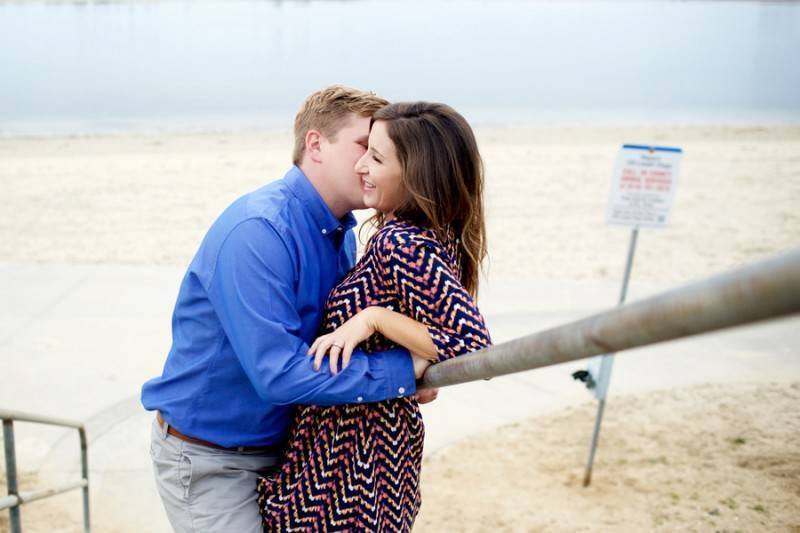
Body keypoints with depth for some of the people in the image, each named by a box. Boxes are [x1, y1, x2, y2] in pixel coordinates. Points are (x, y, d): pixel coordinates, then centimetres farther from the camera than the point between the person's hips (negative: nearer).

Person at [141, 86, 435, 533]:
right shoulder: (257, 231, -27)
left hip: (281, 443, 8)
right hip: (208, 460, -7)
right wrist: (405, 370, -28)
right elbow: (278, 373, -33)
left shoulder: (344, 232, 0)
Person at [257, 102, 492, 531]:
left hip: (352, 451, -9)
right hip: (388, 434, 9)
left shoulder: (401, 246, -24)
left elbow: (474, 352, -30)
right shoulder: (435, 235, 2)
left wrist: (373, 318, -28)